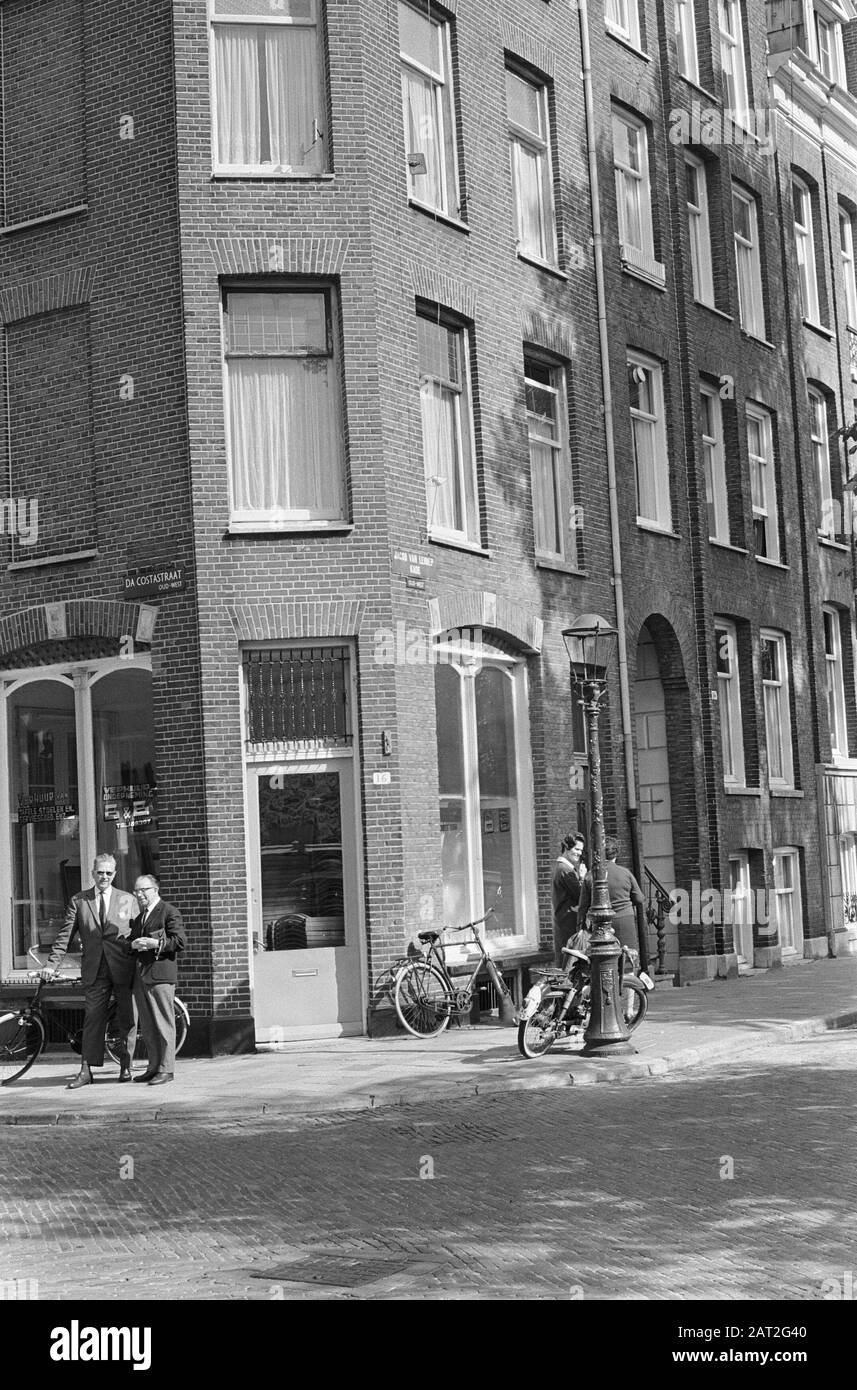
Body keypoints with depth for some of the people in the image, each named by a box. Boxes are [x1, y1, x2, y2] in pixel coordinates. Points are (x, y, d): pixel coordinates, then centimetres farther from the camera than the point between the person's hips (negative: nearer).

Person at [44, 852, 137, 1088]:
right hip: (95, 969, 0)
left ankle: (125, 1066, 15)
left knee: (127, 1019, 4)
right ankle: (86, 1071, -1)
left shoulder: (127, 900, 8)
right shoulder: (79, 901, 8)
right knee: (92, 1018, -3)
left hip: (123, 968, 0)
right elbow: (65, 935, 6)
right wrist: (52, 964, -4)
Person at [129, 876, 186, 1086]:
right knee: (147, 1027, 10)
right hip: (140, 975, 8)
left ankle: (166, 1069, -3)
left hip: (160, 974, -8)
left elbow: (180, 942, -10)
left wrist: (156, 943, -18)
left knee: (164, 1025, -6)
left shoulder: (170, 912, -2)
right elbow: (129, 941, 23)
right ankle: (154, 1067, 17)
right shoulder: (138, 916, 22)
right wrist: (133, 944, 0)